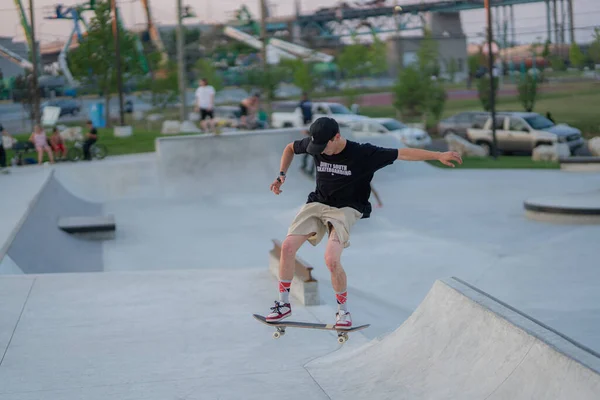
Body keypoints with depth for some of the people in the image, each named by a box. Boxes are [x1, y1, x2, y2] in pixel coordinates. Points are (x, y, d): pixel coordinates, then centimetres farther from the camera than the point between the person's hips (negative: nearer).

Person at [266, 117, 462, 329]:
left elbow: (403, 153, -16)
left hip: (345, 209, -4)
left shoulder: (362, 154, -17)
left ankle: (343, 311, -1)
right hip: (317, 203, 4)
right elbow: (290, 148, 16)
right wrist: (282, 175, 3)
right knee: (287, 247, -11)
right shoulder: (315, 145, -6)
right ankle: (283, 304, 6)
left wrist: (438, 155, -20)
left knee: (331, 259, -24)